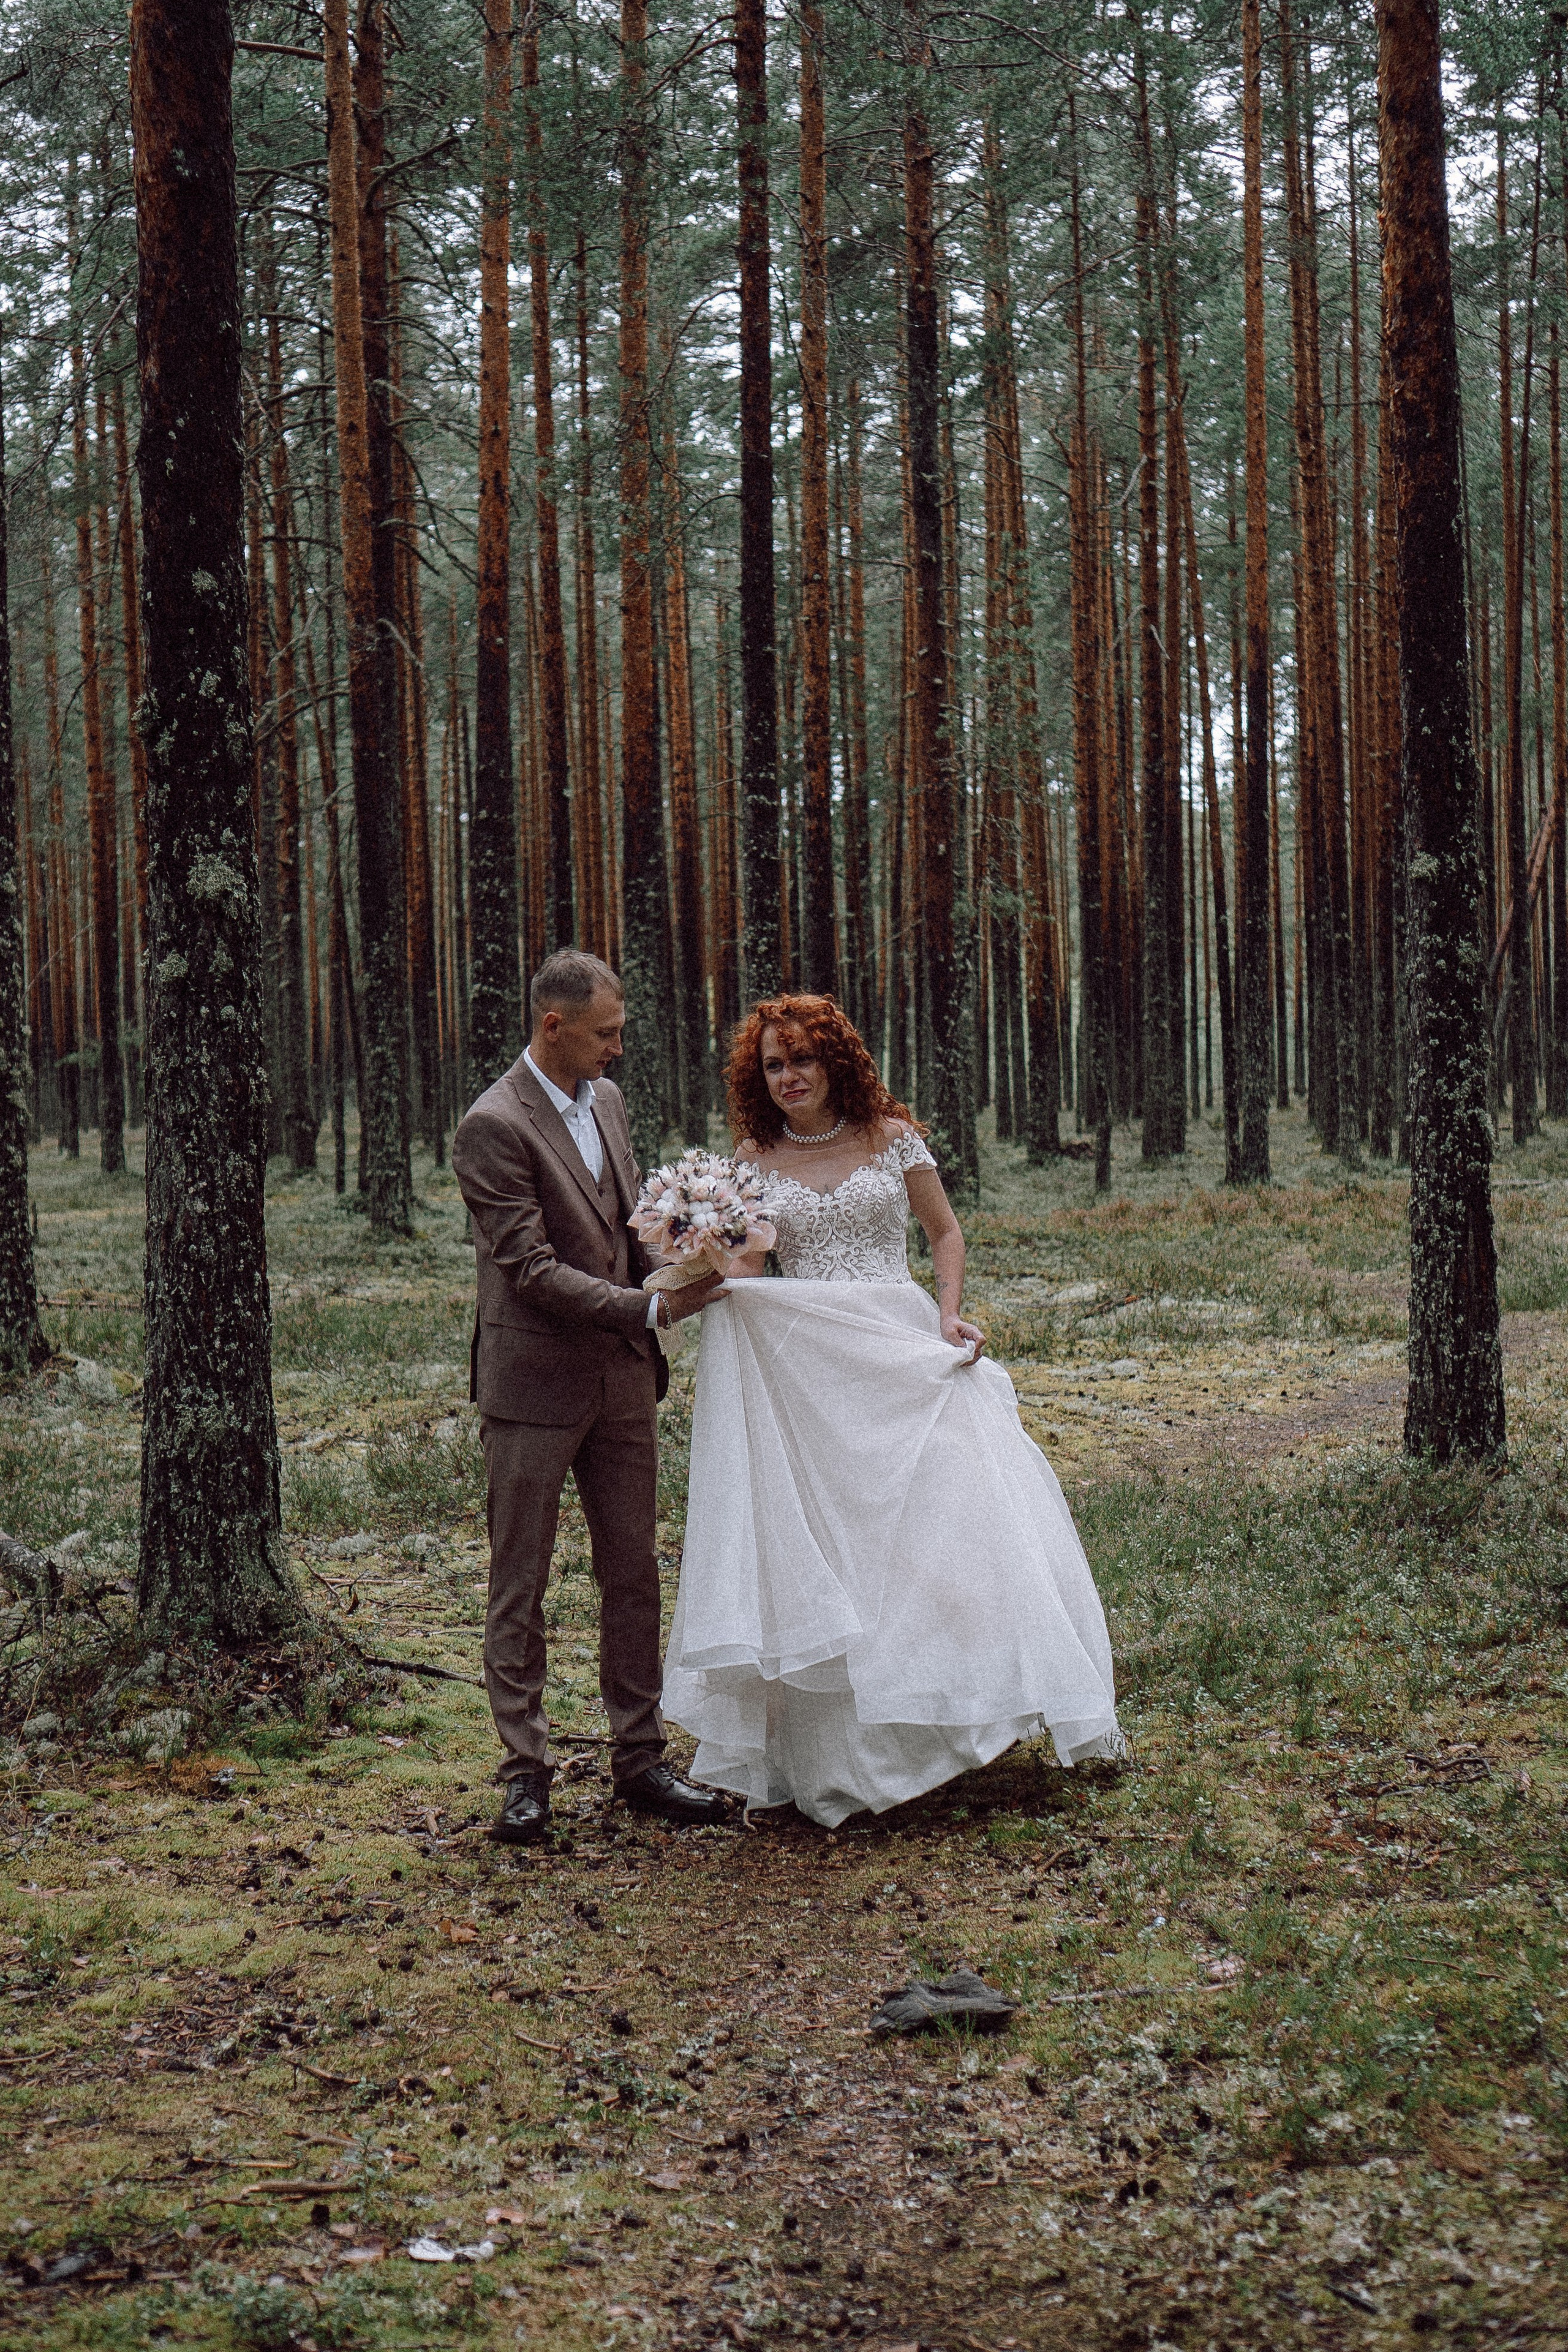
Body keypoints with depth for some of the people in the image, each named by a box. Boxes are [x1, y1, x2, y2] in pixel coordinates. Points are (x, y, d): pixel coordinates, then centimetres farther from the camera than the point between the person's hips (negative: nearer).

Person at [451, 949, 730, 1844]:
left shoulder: (607, 1100, 9)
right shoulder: (494, 1126, -16)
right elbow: (532, 1270, -20)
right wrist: (653, 1308, -22)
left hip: (623, 1376, 7)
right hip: (535, 1382, -7)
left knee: (635, 1574, 11)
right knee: (521, 1585, 3)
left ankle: (640, 1759, 20)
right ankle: (526, 1771, 12)